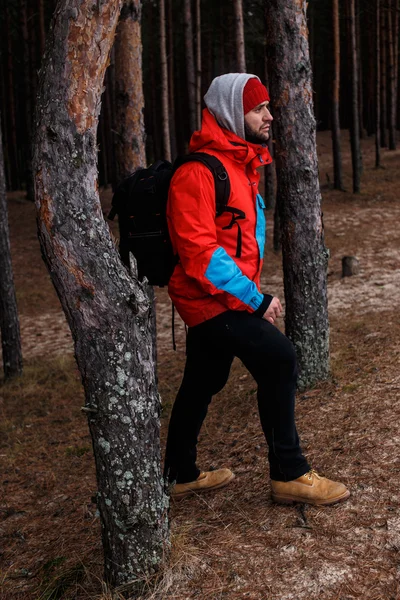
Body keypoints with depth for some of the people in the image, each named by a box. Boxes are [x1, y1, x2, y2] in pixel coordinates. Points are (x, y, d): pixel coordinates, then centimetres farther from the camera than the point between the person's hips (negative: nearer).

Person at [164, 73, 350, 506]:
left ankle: (180, 476, 31)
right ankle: (289, 475, -5)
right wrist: (255, 299, -22)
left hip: (224, 300, 10)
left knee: (202, 384, 16)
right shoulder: (198, 173, -17)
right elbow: (199, 251, -24)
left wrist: (253, 294, 15)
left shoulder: (242, 166, 15)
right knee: (278, 358, -16)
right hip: (211, 298, -10)